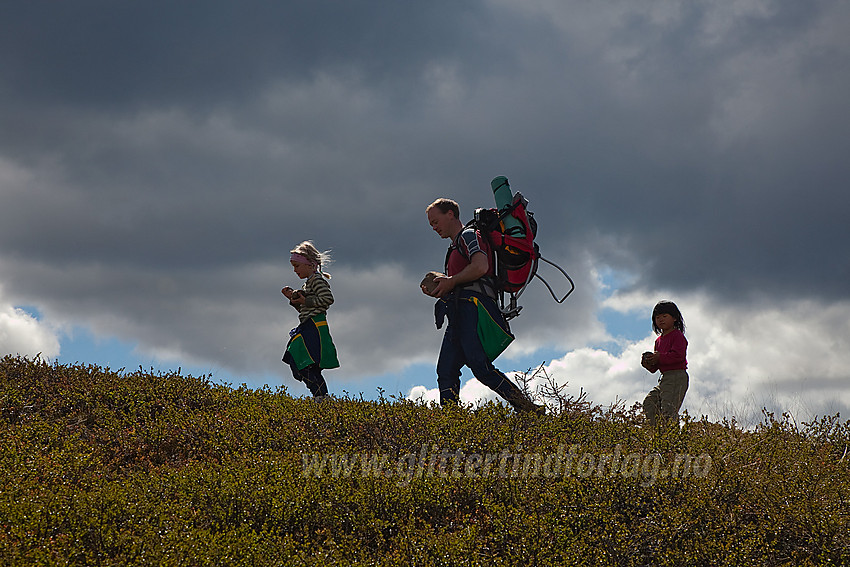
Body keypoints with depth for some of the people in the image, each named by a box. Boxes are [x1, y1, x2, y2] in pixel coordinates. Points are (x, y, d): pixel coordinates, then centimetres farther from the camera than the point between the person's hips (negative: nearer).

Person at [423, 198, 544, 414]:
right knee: (445, 372, -4)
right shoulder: (455, 248, 33)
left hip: (474, 307, -10)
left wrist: (450, 282, -7)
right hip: (459, 315, 10)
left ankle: (528, 409, -23)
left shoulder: (469, 236, 4)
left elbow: (480, 267, -15)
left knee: (480, 366, -22)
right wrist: (438, 292, 16)